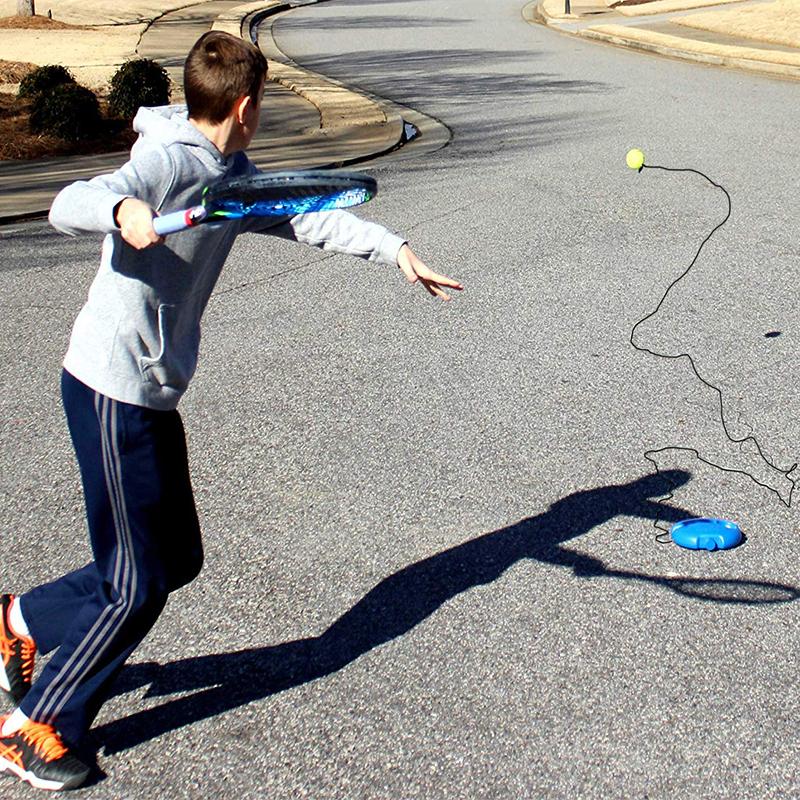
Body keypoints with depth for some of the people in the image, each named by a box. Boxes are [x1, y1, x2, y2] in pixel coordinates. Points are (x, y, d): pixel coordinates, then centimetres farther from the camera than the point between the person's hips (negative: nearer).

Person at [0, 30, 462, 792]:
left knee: (175, 559, 16)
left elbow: (307, 217, 16)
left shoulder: (233, 177, 9)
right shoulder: (165, 162, -18)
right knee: (139, 585, 0)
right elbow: (68, 205, -30)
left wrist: (396, 249, 10)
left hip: (153, 393, 9)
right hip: (112, 390, -9)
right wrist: (122, 209, -50)